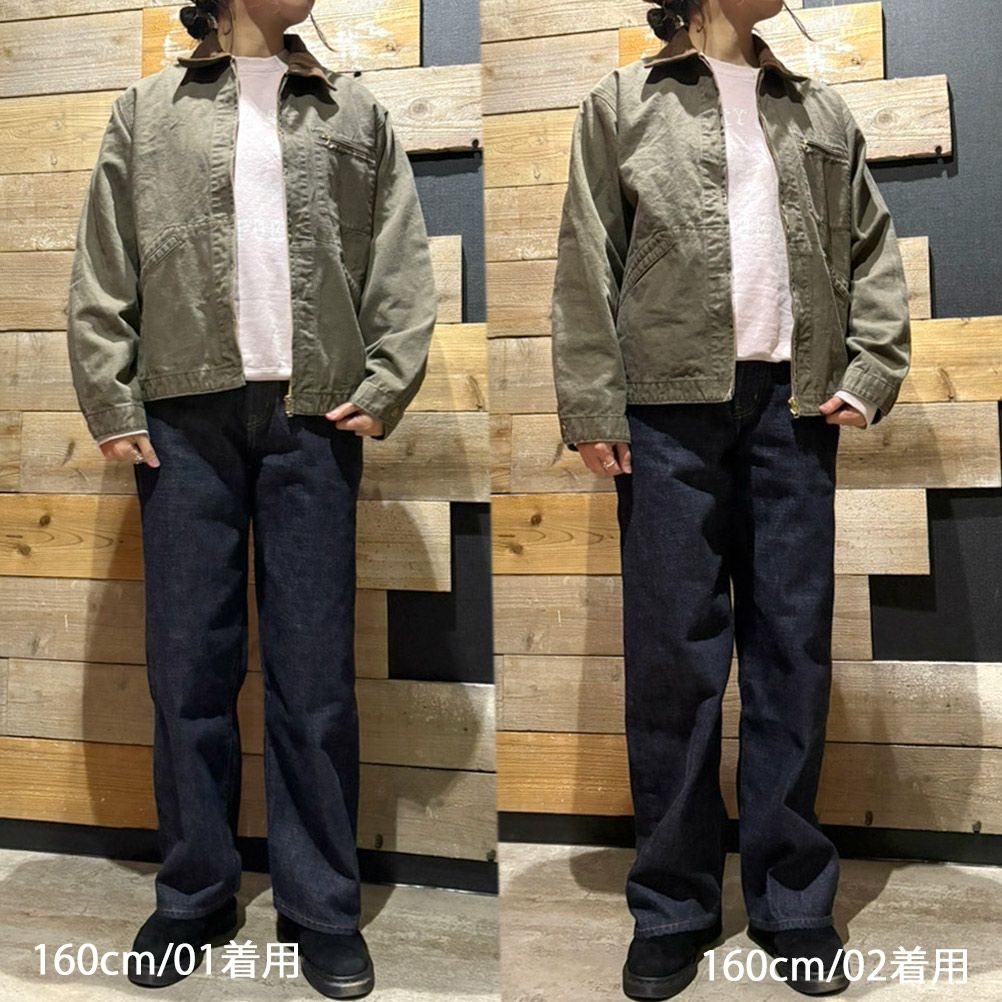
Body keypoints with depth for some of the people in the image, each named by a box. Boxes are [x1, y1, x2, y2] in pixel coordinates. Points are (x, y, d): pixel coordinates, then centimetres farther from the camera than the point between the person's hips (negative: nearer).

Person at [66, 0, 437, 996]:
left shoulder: (357, 113, 16)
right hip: (185, 416, 1)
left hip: (313, 418, 0)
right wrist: (110, 404, -1)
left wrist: (386, 386, -4)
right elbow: (102, 273, 8)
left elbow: (403, 265, 8)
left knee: (314, 670, 1)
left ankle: (322, 906, 13)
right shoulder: (145, 110, 15)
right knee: (188, 664, 3)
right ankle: (193, 896, 19)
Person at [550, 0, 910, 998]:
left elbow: (874, 250, 18)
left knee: (793, 649, 4)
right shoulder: (623, 102, 11)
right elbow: (587, 263, 2)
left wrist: (870, 371, 3)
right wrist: (590, 405, -7)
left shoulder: (823, 113, 20)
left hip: (793, 405, 3)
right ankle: (671, 907, 13)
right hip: (671, 407, -3)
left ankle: (792, 899, 18)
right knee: (673, 653, 0)